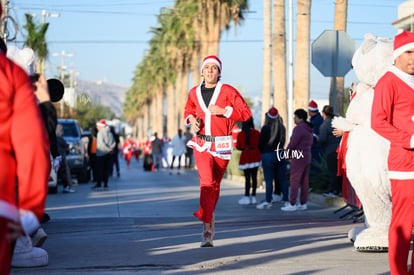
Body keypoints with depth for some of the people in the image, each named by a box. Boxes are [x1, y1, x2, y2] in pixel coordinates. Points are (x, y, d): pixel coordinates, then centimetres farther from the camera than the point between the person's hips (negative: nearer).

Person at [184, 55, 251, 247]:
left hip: (221, 145, -1)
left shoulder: (227, 91, -3)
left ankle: (207, 215, 36)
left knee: (215, 184, 10)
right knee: (206, 182, -17)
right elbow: (188, 110, 28)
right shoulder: (194, 93, 8)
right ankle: (208, 228, -17)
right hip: (201, 144, 1)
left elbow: (246, 113, -6)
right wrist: (191, 119, 5)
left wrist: (223, 111, -16)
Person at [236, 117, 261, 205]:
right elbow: (260, 145, 3)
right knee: (254, 176, 6)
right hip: (255, 156, 1)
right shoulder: (256, 133, -4)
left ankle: (246, 197, -3)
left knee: (247, 177, 0)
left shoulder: (240, 134, -5)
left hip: (245, 156, -1)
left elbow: (238, 147, 3)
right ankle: (253, 197, 8)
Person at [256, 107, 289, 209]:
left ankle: (268, 201, 0)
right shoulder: (282, 128, 3)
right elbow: (283, 141, 10)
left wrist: (263, 152, 12)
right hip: (280, 155, 5)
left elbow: (260, 143, -5)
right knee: (282, 179, 9)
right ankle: (286, 200, 12)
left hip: (268, 155, -5)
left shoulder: (266, 128, -12)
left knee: (269, 180, -1)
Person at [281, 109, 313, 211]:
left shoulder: (299, 128, -17)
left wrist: (287, 153, 0)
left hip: (298, 157, -9)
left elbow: (292, 143, -18)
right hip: (307, 156, 9)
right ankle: (303, 203, 13)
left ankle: (292, 204, -5)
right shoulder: (309, 129, 13)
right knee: (304, 181, 10)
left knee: (294, 181, -5)